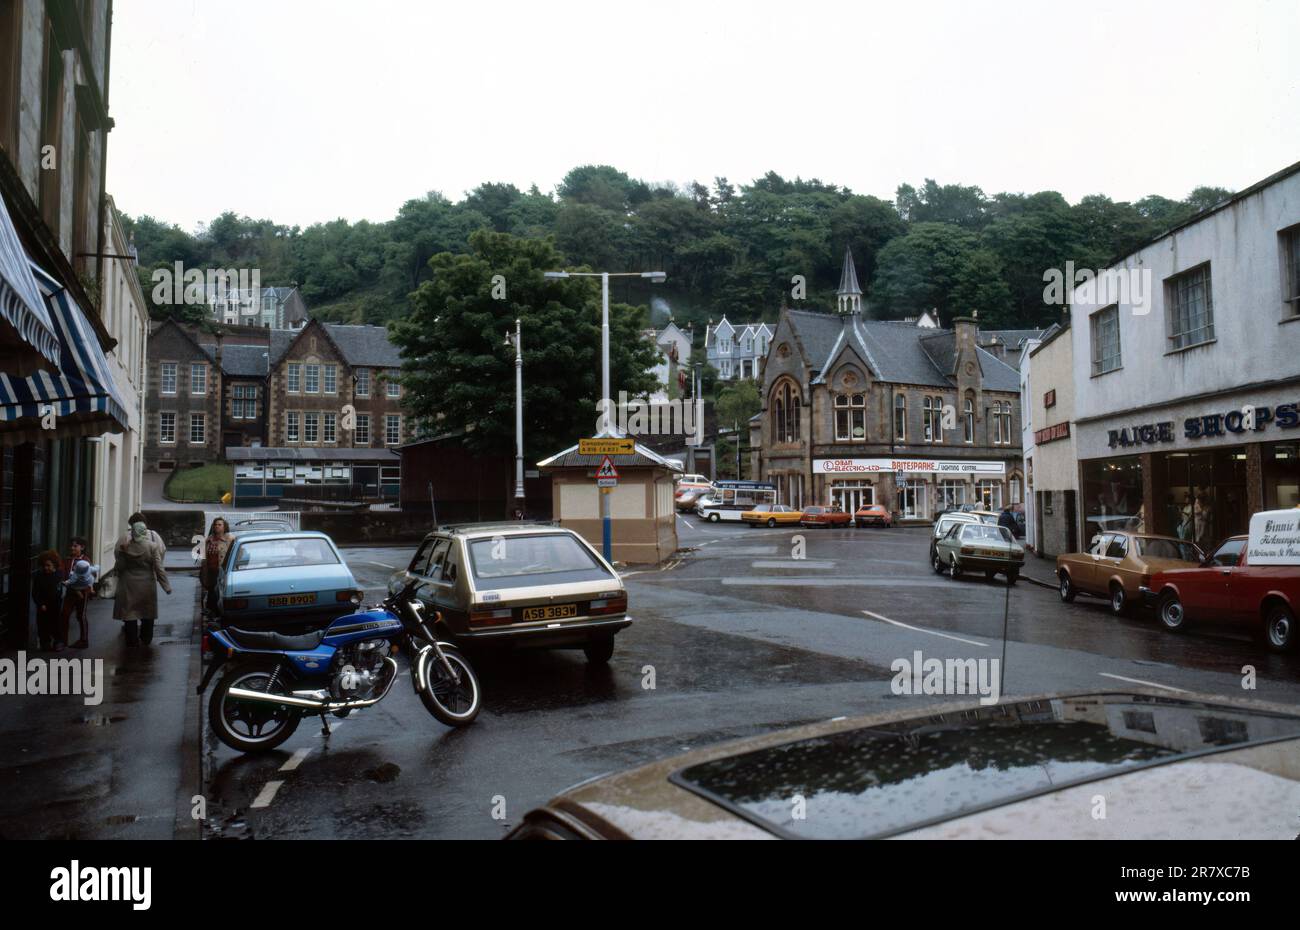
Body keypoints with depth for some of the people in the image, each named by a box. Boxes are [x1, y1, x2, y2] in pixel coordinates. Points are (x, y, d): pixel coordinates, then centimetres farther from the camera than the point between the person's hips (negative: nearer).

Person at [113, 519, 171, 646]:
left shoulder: (125, 547, -9)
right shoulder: (152, 546, -12)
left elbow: (119, 567, -5)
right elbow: (159, 568, -12)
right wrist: (167, 586, -6)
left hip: (128, 585, 0)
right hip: (147, 585, 0)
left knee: (130, 613, 9)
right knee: (147, 615, 15)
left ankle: (132, 641, 13)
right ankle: (145, 640, 24)